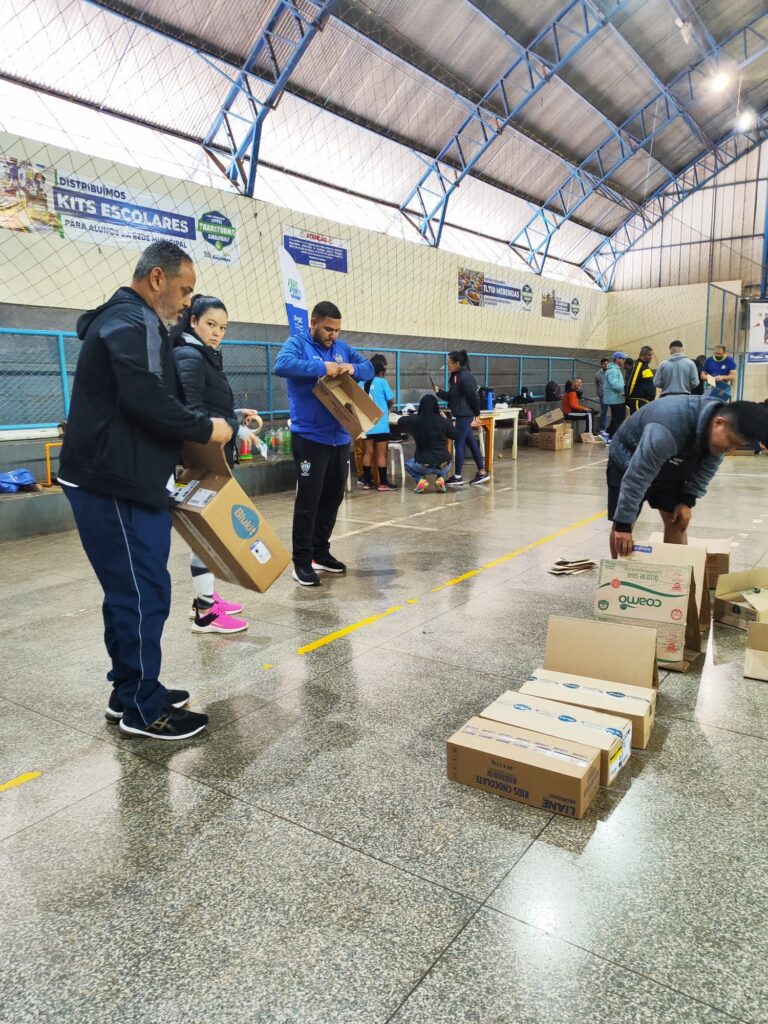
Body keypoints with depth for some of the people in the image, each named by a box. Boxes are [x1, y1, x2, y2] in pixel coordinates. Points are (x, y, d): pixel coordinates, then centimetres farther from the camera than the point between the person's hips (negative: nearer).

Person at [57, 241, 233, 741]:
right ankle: (142, 708, 8)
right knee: (143, 593, -4)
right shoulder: (130, 323, -13)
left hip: (125, 479, 11)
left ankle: (130, 690, 27)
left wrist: (202, 426, 11)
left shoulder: (130, 321, 21)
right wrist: (205, 428, -13)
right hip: (115, 485, -11)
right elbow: (146, 400, -25)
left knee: (131, 591, 16)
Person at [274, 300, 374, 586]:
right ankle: (302, 561, 5)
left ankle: (320, 552, 27)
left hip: (340, 437, 7)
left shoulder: (342, 347, 14)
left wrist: (353, 368, -9)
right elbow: (282, 365, -23)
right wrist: (321, 367, -26)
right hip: (310, 437, -7)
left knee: (333, 497, 13)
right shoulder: (297, 343, -4)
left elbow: (369, 368, 12)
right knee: (308, 500, -5)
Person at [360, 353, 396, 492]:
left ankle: (367, 482, 12)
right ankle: (383, 483, 2)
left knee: (368, 453, 9)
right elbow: (391, 401, -2)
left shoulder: (362, 383, 5)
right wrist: (386, 408, 18)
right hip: (380, 424, -4)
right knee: (381, 454, -1)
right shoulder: (382, 382, -6)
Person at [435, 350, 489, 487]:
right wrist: (438, 392, 3)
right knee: (471, 443, 13)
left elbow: (474, 397, -18)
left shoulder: (465, 377, -18)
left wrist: (476, 413, -8)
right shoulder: (455, 376, 12)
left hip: (465, 415, -10)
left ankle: (458, 477, 3)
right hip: (461, 415, 10)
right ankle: (482, 473, 20)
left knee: (459, 445, -4)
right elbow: (451, 397, 16)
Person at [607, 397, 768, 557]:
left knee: (678, 523, 1)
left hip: (670, 469, 6)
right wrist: (623, 524, -37)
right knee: (622, 524, -6)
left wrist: (687, 501, -8)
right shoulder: (668, 431, -44)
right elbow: (636, 477, -41)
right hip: (628, 463, -6)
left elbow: (706, 470, -1)